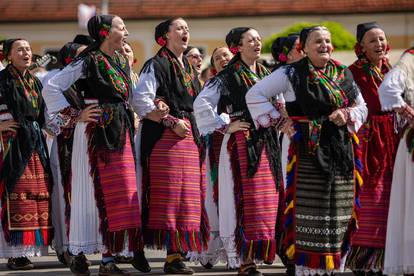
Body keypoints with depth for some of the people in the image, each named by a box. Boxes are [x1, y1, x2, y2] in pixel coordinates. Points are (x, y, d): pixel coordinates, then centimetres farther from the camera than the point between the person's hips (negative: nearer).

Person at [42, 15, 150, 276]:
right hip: (96, 132, -7)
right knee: (93, 192, -5)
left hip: (121, 132, 7)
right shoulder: (88, 61, -7)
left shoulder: (122, 62, 15)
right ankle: (79, 255, 3)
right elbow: (51, 88, -10)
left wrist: (131, 117, 13)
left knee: (119, 194, 3)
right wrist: (75, 116, -9)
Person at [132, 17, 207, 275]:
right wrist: (172, 122, -15)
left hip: (189, 136, 8)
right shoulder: (156, 65, -5)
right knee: (170, 194, -10)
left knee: (188, 194, 5)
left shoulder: (188, 67, 19)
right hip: (165, 137, -8)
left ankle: (179, 251, 10)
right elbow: (140, 100, -15)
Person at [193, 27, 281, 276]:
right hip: (243, 143, -6)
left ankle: (257, 254, 13)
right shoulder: (228, 77, -4)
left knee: (266, 200, 5)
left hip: (267, 143, 6)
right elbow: (201, 102, -10)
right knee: (248, 201, -9)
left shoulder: (266, 75, 16)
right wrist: (225, 126, -10)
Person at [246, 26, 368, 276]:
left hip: (341, 150, 4)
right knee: (308, 210, -6)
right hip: (308, 150, -4)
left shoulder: (344, 75, 13)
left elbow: (362, 106, 21)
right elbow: (254, 95, 1)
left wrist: (348, 115, -1)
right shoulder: (291, 74, 0)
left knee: (339, 212, 3)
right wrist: (279, 121, -5)